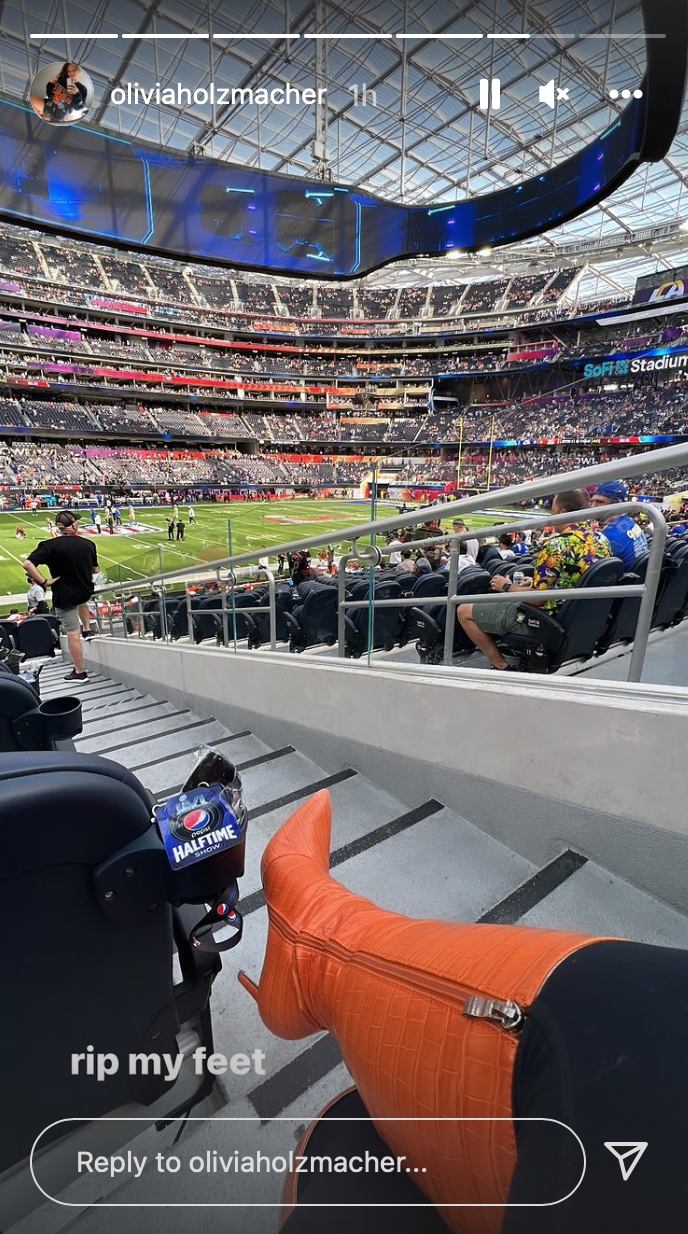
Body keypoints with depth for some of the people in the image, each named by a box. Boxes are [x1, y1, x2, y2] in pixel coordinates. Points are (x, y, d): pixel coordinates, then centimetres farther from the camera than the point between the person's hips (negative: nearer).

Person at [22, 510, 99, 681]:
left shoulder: (50, 546, -15)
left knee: (73, 634, 4)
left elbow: (27, 564, -23)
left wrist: (44, 582, -15)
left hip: (64, 596, -4)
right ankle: (87, 629, 37)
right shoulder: (88, 544, -5)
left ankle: (79, 672, 14)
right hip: (86, 591, 4)